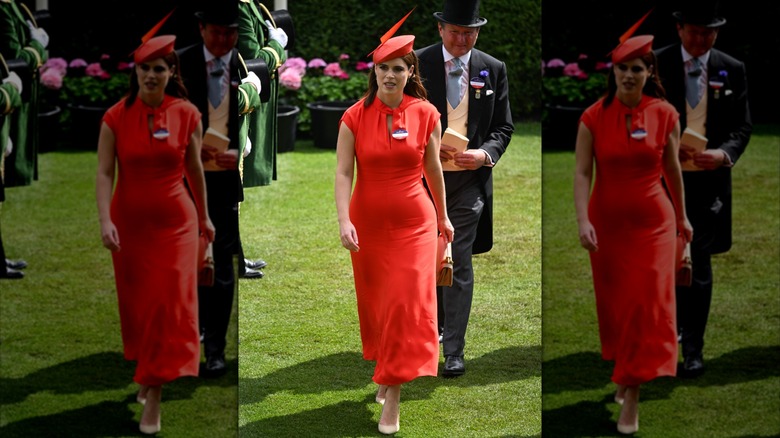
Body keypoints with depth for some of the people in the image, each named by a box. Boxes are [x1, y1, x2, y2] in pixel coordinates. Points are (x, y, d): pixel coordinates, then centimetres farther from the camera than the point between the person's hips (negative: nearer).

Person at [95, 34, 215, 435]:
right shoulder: (115, 117, -7)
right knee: (137, 302, 11)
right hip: (130, 221, 1)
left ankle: (153, 397, 0)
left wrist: (204, 217, 14)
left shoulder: (187, 115, -5)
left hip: (175, 221, 0)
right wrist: (105, 220, -23)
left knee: (170, 304, -6)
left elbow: (195, 169, 7)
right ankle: (147, 373, 36)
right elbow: (104, 172, -10)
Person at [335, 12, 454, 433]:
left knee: (406, 303, -7)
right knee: (375, 302, 12)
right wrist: (344, 221, -22)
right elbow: (342, 172, -10)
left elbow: (433, 169, 7)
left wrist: (443, 216, 16)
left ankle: (393, 395, 0)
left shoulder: (426, 115, -5)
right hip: (368, 223, 1)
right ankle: (385, 370, 36)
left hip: (415, 223, -1)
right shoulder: (355, 117, -8)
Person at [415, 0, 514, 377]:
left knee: (459, 262, -5)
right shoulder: (416, 64, -2)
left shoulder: (492, 70, 3)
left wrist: (485, 154, -12)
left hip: (469, 179, -1)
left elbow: (503, 127, 7)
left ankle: (454, 351, -2)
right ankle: (435, 323, 38)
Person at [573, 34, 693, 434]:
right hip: (607, 221, 0)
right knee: (615, 302, 12)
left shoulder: (665, 115, -5)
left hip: (653, 221, 0)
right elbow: (581, 172, -12)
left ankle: (632, 396, -1)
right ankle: (624, 372, 36)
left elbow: (672, 169, 7)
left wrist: (682, 217, 15)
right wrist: (582, 220, -24)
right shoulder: (593, 117, -8)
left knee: (647, 305, -5)